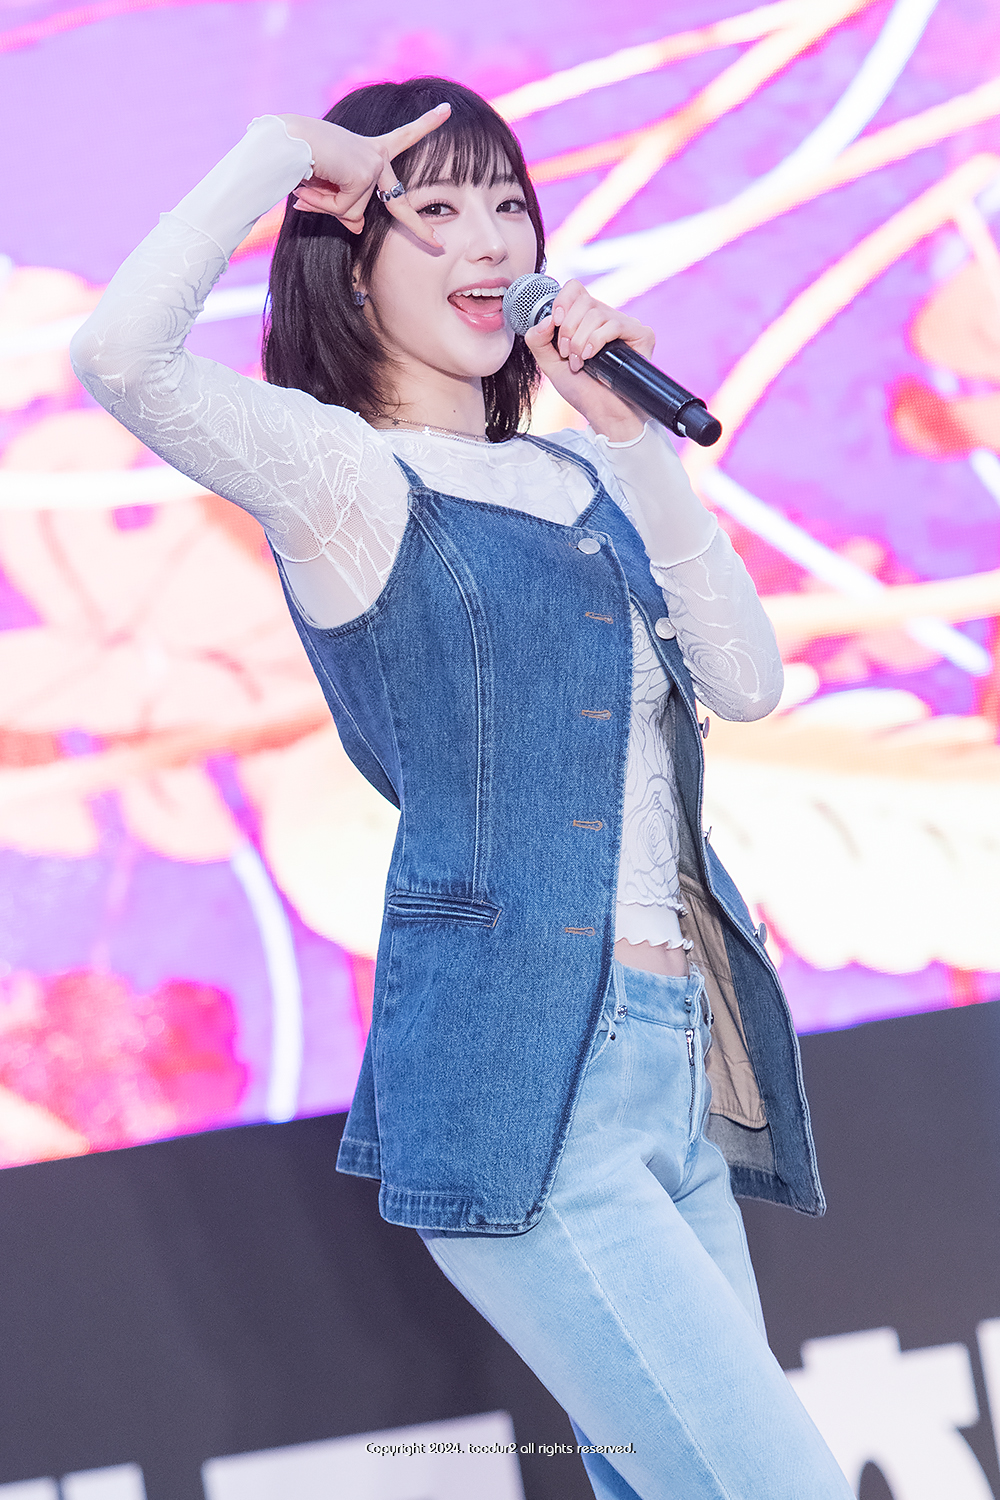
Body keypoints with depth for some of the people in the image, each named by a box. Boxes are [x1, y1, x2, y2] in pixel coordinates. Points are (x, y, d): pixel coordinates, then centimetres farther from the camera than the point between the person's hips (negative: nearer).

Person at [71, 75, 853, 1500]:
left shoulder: (579, 474, 18)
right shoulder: (336, 470, -2)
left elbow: (747, 681, 7)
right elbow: (122, 352, -21)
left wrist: (632, 434, 2)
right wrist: (281, 152, -7)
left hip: (683, 1063, 8)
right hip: (516, 1084, -7)